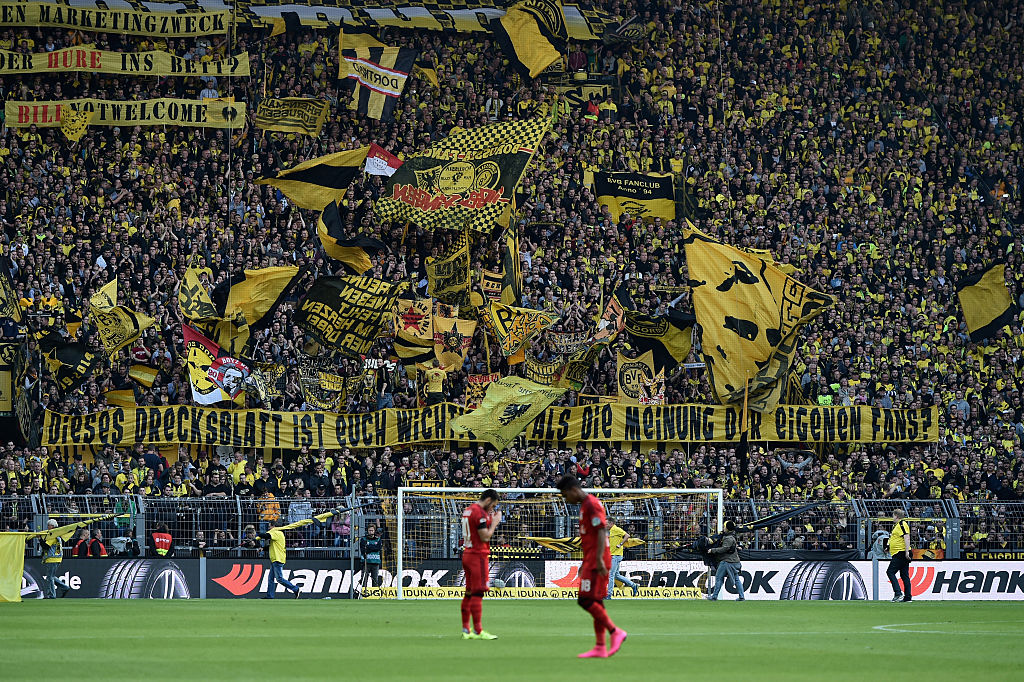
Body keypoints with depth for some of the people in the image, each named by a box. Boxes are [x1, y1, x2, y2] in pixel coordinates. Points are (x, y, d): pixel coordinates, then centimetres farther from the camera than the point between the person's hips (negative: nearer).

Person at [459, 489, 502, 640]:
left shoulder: (468, 510, 17)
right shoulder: (480, 513, -13)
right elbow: (485, 537, -17)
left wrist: (491, 519, 17)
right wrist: (495, 521, -4)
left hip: (466, 554, 10)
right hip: (478, 555, -10)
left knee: (469, 593, 11)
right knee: (478, 593, -11)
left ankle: (466, 629, 12)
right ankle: (478, 631, -15)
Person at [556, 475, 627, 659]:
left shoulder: (592, 504, -11)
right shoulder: (585, 505, 20)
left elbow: (601, 531, -20)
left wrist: (599, 559, -27)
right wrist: (585, 564, 27)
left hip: (596, 561, -10)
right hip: (591, 561, 10)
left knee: (586, 600, -13)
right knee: (595, 602, 7)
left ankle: (616, 632, -9)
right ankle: (600, 648, 7)